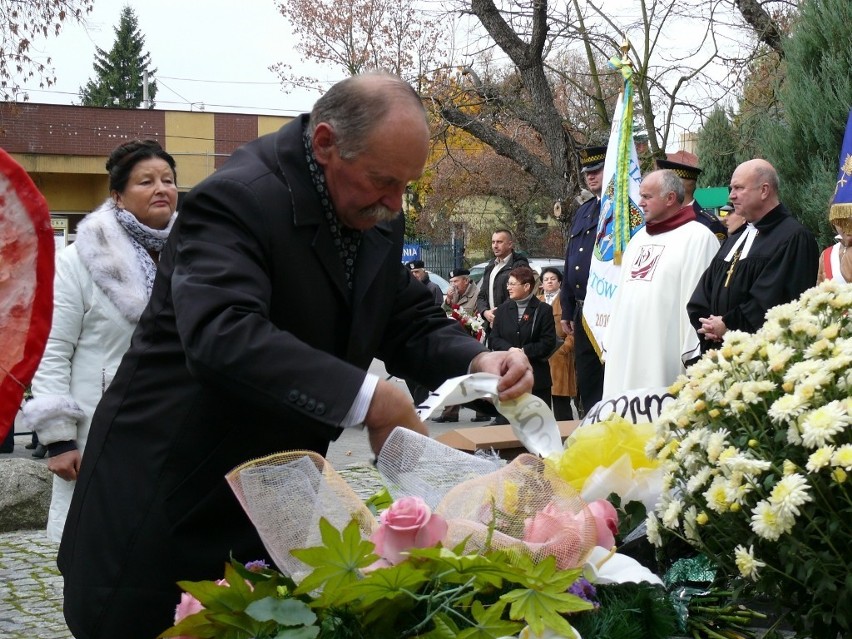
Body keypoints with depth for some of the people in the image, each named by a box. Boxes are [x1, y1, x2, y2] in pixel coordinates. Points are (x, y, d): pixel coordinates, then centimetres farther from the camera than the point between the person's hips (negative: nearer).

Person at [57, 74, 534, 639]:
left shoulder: (377, 221, 5)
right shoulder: (239, 199, -22)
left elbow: (412, 322, 10)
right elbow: (222, 336, -37)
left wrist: (475, 360, -12)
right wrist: (370, 399, -40)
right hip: (171, 501, -7)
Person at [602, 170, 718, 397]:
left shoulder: (698, 238, -6)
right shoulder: (639, 238, 20)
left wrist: (693, 355, -16)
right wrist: (611, 345, 16)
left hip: (666, 353, -7)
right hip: (627, 351, 8)